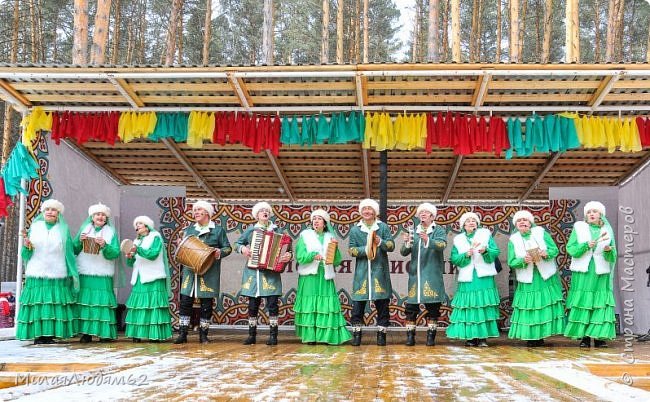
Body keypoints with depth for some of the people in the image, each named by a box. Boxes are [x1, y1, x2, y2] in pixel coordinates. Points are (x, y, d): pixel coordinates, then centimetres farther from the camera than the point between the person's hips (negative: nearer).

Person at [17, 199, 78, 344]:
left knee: (55, 303, -5)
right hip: (36, 274, 0)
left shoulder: (63, 229, 10)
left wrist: (72, 274, 1)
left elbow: (69, 253, 7)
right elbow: (25, 255, 12)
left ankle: (50, 334, 1)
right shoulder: (35, 227, 11)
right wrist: (27, 246, -9)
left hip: (57, 275, 0)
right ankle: (38, 335, 0)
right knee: (37, 303, -4)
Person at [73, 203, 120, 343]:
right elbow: (74, 250, 10)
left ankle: (105, 333, -3)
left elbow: (115, 253, -2)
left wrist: (105, 246, -18)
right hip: (85, 273, 2)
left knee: (103, 301, -6)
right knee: (84, 301, -2)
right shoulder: (84, 229, 13)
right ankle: (86, 333, 2)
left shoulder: (111, 232, 8)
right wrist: (80, 240, -7)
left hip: (103, 274, -2)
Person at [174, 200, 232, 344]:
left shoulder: (217, 230, 4)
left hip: (209, 272, -3)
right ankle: (183, 333, 5)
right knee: (185, 301, -1)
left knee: (206, 303, 0)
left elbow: (228, 248, 3)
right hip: (190, 271, 3)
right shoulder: (190, 229, 16)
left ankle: (203, 334, 10)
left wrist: (220, 252, -16)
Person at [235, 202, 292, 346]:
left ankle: (273, 335, 0)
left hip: (271, 271, -1)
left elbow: (286, 247, 6)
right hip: (253, 271, 1)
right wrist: (242, 248, -4)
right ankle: (252, 335, 10)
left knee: (272, 303, -5)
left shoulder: (276, 230, 7)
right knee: (253, 304, 3)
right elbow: (237, 243, 18)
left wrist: (288, 255, -16)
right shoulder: (251, 230, 10)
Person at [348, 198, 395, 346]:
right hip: (362, 271, 0)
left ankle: (381, 334, 9)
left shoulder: (383, 227, 8)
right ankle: (356, 334, 6)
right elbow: (352, 250, 2)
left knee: (382, 304, 2)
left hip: (380, 271, 0)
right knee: (358, 304, -2)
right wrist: (366, 249, -14)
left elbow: (391, 245, -1)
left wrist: (380, 242, -20)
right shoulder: (355, 230, 9)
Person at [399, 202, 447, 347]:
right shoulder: (414, 231, 15)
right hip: (415, 273, 3)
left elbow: (442, 245, -15)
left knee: (432, 305, -2)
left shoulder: (439, 230, 6)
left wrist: (428, 240, -32)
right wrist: (407, 243, -13)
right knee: (411, 305, -2)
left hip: (432, 274, -3)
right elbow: (404, 252, 9)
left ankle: (431, 336, 5)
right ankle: (410, 335, 2)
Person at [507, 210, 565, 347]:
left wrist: (546, 253, -21)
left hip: (546, 278, 0)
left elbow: (555, 250, -1)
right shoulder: (513, 240, 2)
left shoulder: (541, 233, 2)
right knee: (528, 307, -3)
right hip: (527, 280, 0)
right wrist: (523, 260, -21)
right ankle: (530, 336, 5)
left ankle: (541, 335, 8)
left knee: (546, 305, -1)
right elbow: (511, 262, -3)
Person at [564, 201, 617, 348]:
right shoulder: (579, 228, 6)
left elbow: (612, 257, 5)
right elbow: (570, 249, -2)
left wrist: (609, 251, -16)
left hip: (601, 273, 1)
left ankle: (599, 336, 2)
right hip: (582, 272, -1)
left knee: (601, 303, -3)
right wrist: (586, 245, -16)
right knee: (582, 302, -4)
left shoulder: (607, 230, 9)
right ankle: (584, 337, 0)